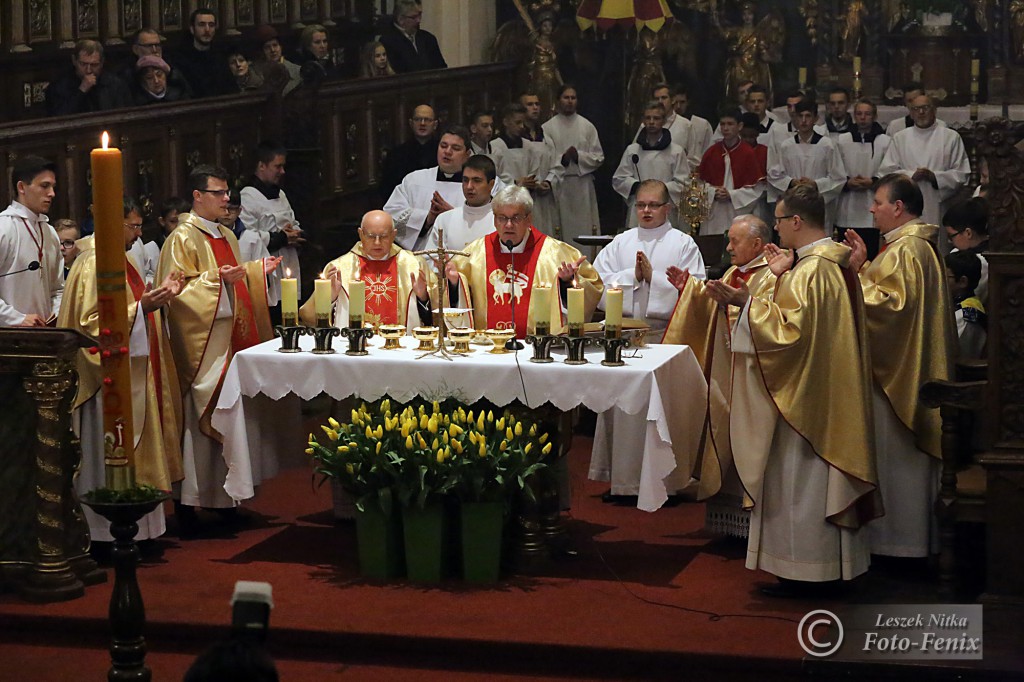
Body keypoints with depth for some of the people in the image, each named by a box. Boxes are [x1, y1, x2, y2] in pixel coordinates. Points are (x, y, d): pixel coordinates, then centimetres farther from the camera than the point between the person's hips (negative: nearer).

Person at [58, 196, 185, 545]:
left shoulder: (120, 259, 13)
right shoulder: (94, 264, -17)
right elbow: (93, 323, -23)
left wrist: (157, 295, 9)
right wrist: (141, 307, -30)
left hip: (133, 376, 10)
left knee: (132, 454, 13)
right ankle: (113, 533, 1)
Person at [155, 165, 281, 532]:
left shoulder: (226, 237, 17)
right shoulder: (183, 238, -10)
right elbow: (175, 288, -17)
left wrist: (258, 270, 16)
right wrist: (216, 279, -25)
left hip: (231, 341, 9)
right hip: (201, 345, -9)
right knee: (199, 419, -9)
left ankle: (225, 497, 18)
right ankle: (187, 501, -5)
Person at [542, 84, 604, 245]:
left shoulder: (587, 127, 10)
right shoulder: (548, 128, 4)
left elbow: (599, 158, 6)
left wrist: (579, 156, -10)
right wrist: (562, 159, -22)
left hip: (583, 185, 1)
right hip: (558, 185, -1)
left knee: (584, 230, -2)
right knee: (562, 231, -4)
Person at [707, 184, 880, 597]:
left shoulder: (811, 269, -21)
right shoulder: (833, 261, 11)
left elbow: (792, 328, -26)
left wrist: (746, 302, -21)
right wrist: (782, 278, 14)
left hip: (806, 392, -10)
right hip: (830, 389, 10)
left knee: (800, 477, -3)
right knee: (819, 478, 15)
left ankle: (806, 572, 2)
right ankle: (830, 567, 20)